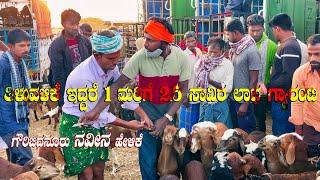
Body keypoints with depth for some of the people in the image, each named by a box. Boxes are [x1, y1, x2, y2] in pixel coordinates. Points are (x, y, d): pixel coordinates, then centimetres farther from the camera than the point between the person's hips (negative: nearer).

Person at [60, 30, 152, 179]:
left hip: (96, 123, 7)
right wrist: (127, 125, -14)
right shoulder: (83, 77, -31)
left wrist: (143, 114, -4)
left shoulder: (110, 66, -8)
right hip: (76, 125, -7)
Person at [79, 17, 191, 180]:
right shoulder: (140, 56, -19)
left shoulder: (181, 57, -13)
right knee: (148, 160, -1)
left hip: (170, 113, 2)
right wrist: (96, 110, -22)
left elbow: (183, 91, -7)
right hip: (147, 113, -2)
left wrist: (167, 118, -16)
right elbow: (118, 85, -16)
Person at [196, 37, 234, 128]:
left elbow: (228, 88, -12)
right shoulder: (202, 62, 0)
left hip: (220, 105, -2)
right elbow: (196, 80, 9)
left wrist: (210, 81, -14)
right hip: (205, 104, 3)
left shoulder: (227, 64, -7)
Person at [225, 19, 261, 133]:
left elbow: (253, 81, -15)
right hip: (233, 99, 7)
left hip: (244, 102, -7)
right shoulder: (235, 50, 6)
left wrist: (245, 104, -15)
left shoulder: (251, 51, -14)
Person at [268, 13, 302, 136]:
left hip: (283, 101, -10)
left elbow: (288, 77, -26)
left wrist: (268, 87, -18)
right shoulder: (286, 44, 12)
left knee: (280, 136, -1)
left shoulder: (289, 47, -19)